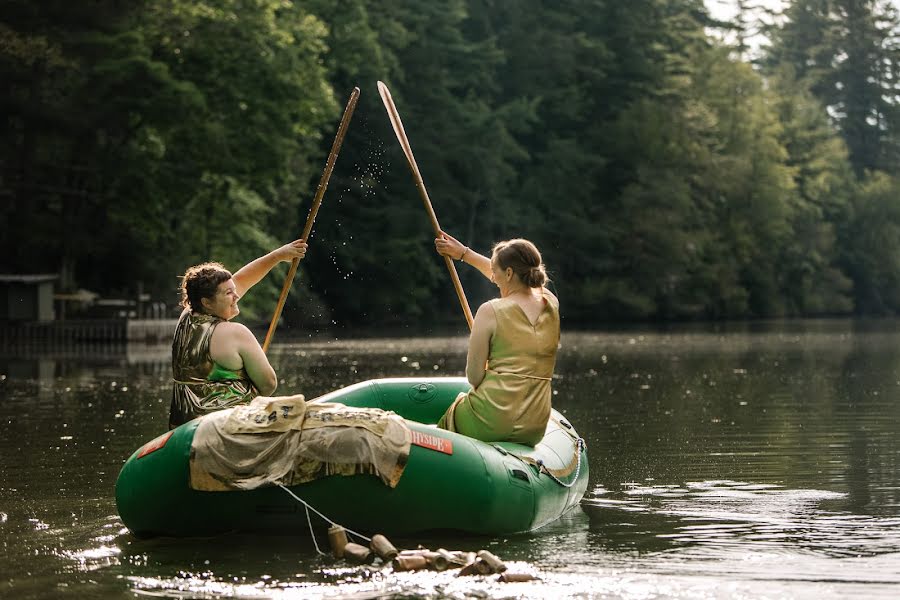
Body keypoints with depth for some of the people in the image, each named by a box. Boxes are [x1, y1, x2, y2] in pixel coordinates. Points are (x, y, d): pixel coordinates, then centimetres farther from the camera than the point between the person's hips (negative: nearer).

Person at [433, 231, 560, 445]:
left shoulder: (490, 311, -12)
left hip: (492, 425, -5)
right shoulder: (551, 304, 5)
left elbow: (473, 376, -8)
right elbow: (514, 278, 23)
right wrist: (465, 254, 32)